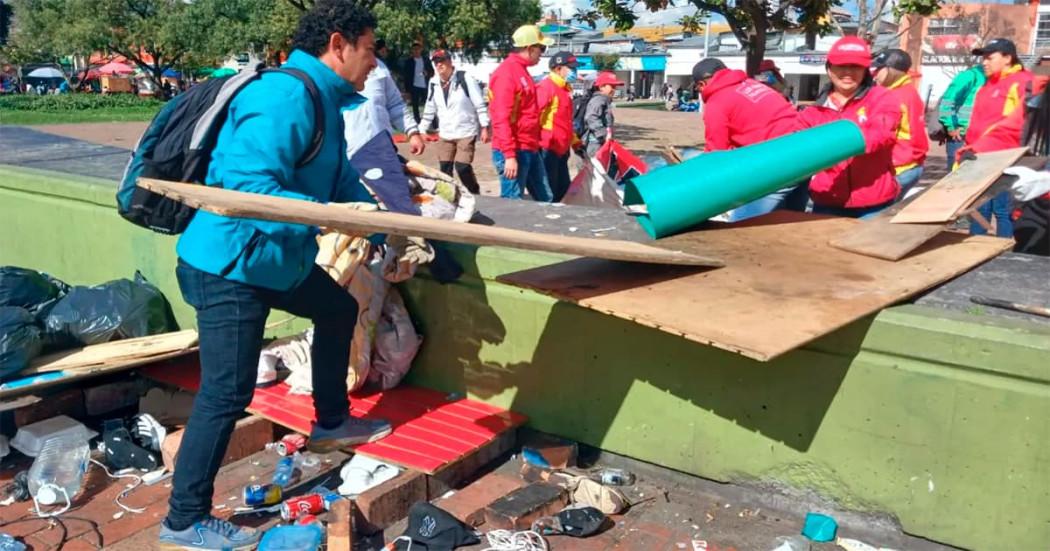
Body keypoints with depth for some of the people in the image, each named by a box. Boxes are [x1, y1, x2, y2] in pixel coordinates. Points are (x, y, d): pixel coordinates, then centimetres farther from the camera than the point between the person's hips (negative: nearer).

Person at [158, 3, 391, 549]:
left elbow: (342, 182, 14)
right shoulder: (285, 97, -23)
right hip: (229, 266, -10)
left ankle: (331, 423, 42)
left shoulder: (324, 103, 9)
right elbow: (248, 187, -31)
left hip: (276, 260, 10)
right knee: (227, 394, -4)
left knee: (339, 310, 24)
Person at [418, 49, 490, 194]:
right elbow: (429, 110, 14)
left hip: (466, 132, -5)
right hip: (445, 134, 5)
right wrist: (421, 130, 11)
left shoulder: (465, 79, -12)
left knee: (462, 166, -12)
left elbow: (480, 105, -10)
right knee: (445, 168, 5)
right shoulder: (434, 83, 4)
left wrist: (484, 128, -12)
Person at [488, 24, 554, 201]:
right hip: (513, 152, -10)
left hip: (530, 150, 10)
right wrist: (509, 155, -24)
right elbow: (502, 118, -20)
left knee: (545, 199, 13)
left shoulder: (522, 71, 16)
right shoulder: (507, 73, -14)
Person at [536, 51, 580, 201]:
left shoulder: (564, 89, 17)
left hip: (562, 148, 10)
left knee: (563, 188, 15)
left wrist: (575, 141, 26)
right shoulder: (546, 87, -13)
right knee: (548, 193, -6)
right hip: (547, 148, -10)